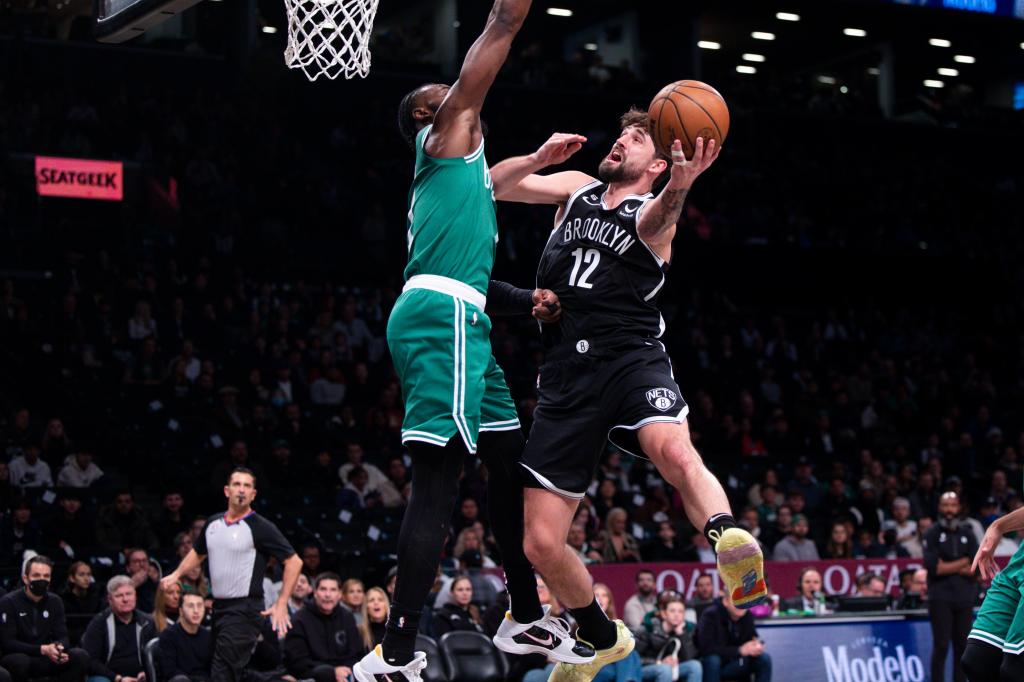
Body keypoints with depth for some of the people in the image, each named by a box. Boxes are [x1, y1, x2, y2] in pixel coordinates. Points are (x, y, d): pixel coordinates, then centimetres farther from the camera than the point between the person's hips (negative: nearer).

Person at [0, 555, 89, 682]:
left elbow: (62, 637, 2)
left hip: (45, 661, 5)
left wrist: (59, 648, -25)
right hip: (16, 657, -5)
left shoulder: (55, 602, 5)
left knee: (81, 656, -17)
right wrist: (43, 649, -28)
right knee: (20, 661, -39)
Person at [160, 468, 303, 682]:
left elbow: (294, 562, -10)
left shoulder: (261, 528, -9)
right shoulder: (213, 523, 10)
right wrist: (176, 574, 13)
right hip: (218, 606, 7)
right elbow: (198, 552, 29)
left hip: (245, 610, -7)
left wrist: (281, 604, -16)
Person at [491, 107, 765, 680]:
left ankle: (730, 545, -56)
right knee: (541, 544, 2)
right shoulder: (577, 188, 20)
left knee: (675, 449, -39)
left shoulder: (653, 211, 6)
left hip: (631, 358, -4)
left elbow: (654, 219, -20)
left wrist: (681, 184, -43)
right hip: (567, 375, 4)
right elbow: (492, 187, 14)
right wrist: (539, 159, -6)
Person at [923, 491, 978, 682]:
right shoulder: (932, 534, 0)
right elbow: (933, 567, -12)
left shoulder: (967, 534, 11)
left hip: (964, 598, 4)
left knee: (962, 646, 6)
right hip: (941, 598, -4)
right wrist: (963, 563, -7)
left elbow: (975, 569, 2)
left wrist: (947, 567, -9)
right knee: (941, 645, -8)